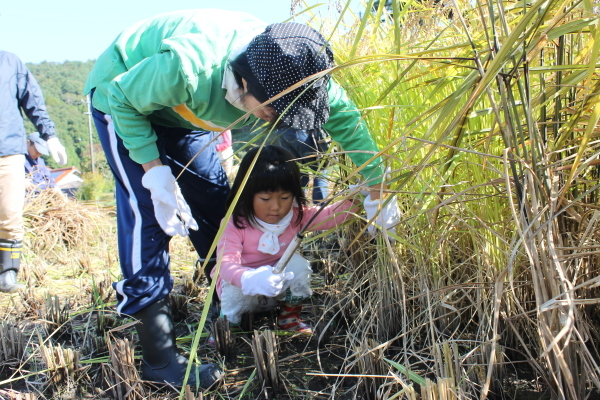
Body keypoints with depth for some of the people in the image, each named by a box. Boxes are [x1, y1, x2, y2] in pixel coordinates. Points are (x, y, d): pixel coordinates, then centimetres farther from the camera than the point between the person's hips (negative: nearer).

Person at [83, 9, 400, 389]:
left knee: (216, 204, 1)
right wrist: (155, 171, -31)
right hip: (123, 98, -5)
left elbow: (344, 115, -13)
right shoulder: (187, 67, -43)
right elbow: (123, 99, -25)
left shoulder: (286, 68, -25)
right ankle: (159, 358, -11)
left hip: (181, 109, 6)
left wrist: (376, 187, -12)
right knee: (149, 212, -17)